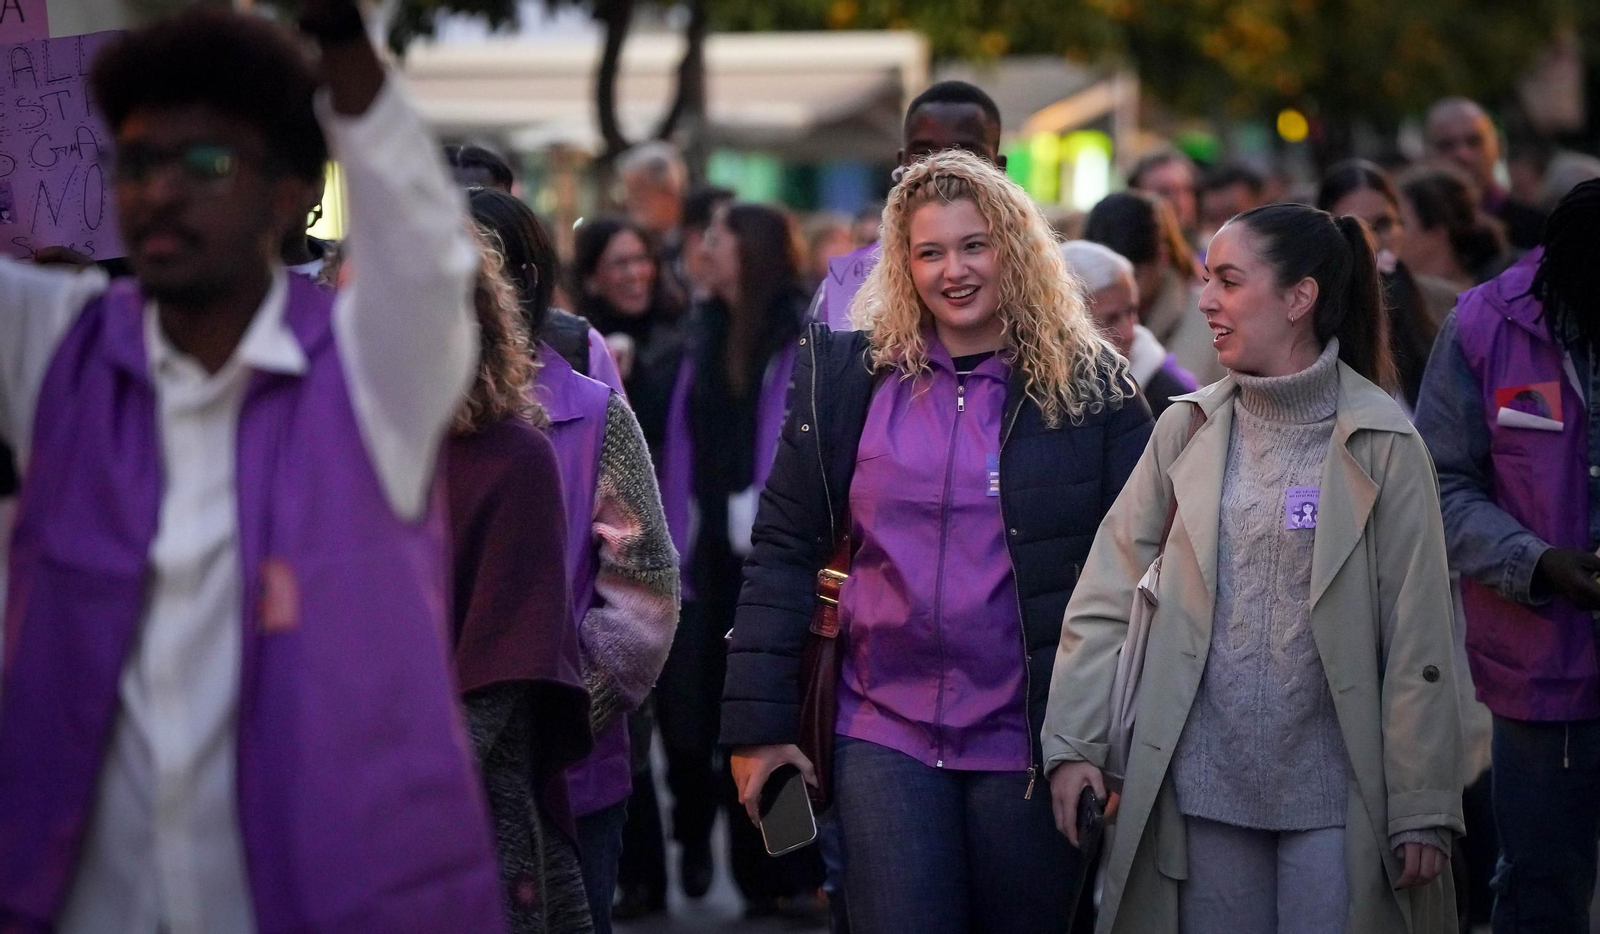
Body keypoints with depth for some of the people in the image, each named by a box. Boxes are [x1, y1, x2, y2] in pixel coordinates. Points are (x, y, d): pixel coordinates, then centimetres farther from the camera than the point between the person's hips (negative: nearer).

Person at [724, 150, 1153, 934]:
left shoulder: (1089, 387, 1)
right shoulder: (848, 377, 4)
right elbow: (783, 551, 5)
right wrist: (757, 725, 0)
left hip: (1031, 740, -1)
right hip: (885, 730, 1)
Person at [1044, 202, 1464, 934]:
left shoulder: (1381, 445, -6)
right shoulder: (1189, 427, 3)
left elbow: (1418, 639, -7)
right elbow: (1106, 590, 4)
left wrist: (1422, 807, -8)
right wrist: (1073, 741, -4)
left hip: (1333, 791, -3)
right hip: (1206, 782, 3)